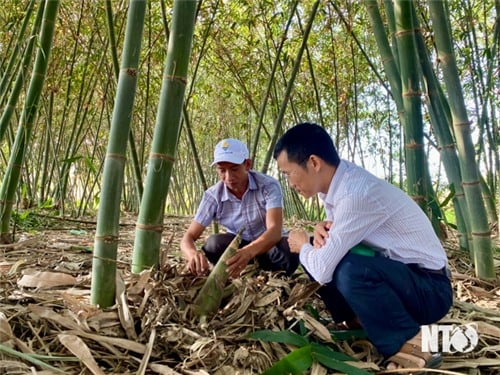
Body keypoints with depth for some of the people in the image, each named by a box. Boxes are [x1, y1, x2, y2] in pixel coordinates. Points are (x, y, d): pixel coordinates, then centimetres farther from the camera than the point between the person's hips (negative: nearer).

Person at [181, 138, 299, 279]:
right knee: (214, 243, -30)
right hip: (238, 245, 2)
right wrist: (194, 254, -46)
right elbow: (188, 237, -20)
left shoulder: (269, 185, -25)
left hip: (270, 244, -2)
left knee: (289, 256, -35)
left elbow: (275, 230, -38)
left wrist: (249, 252, -60)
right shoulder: (213, 196, -18)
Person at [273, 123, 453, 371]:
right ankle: (356, 320, 15)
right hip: (387, 273, 8)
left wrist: (302, 246, -8)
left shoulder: (357, 194, -31)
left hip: (428, 288, -8)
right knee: (312, 253, 2)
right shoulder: (333, 181, -4)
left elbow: (322, 271, -29)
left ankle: (411, 347, -12)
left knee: (349, 270, -35)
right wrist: (321, 229, -11)